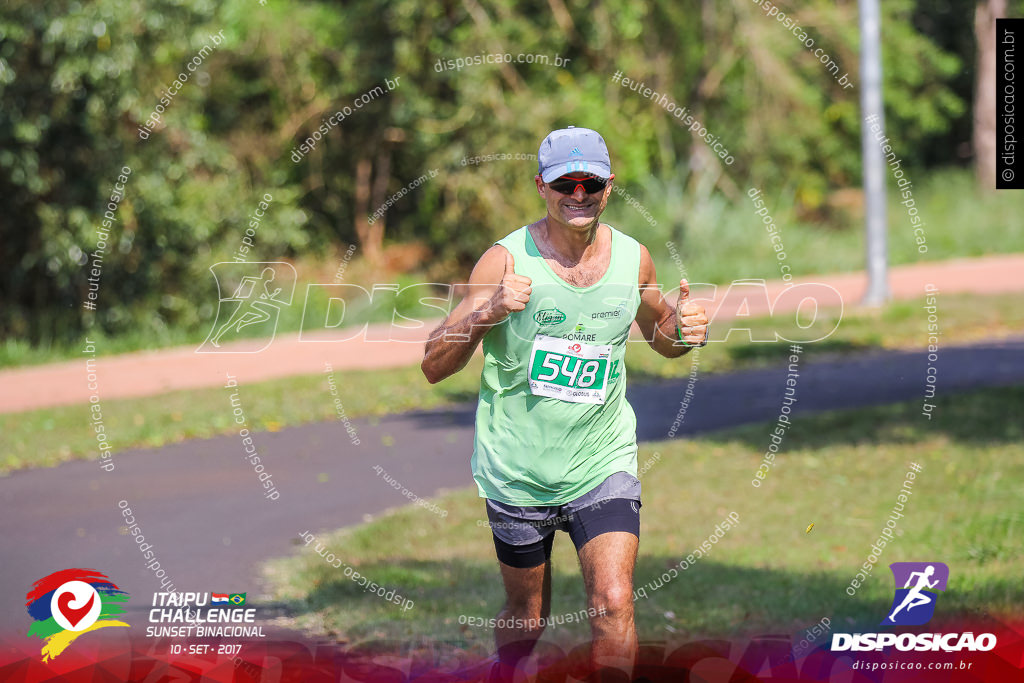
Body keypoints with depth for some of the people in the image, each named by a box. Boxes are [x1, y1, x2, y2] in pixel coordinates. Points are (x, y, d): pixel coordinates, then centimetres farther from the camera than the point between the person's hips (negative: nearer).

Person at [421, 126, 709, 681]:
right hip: (517, 470, -1)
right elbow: (433, 367, -12)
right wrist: (488, 312, -29)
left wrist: (682, 331, -6)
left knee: (614, 607, -16)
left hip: (604, 467, 1)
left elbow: (659, 336, 19)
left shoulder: (632, 257, -1)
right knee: (526, 618, 12)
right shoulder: (506, 260, -11)